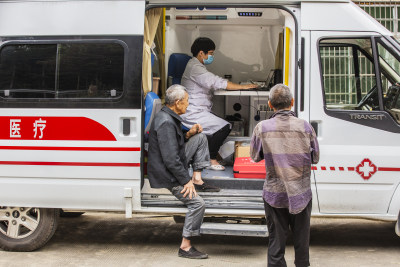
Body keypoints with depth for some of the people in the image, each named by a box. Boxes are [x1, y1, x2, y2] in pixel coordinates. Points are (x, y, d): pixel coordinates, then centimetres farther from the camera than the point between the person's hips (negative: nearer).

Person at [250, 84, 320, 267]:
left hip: (274, 194, -1)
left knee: (276, 239, 9)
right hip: (301, 194, 1)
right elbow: (315, 158, 5)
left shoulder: (262, 128, -9)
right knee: (301, 238, 16)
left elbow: (255, 157, 5)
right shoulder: (305, 127, -7)